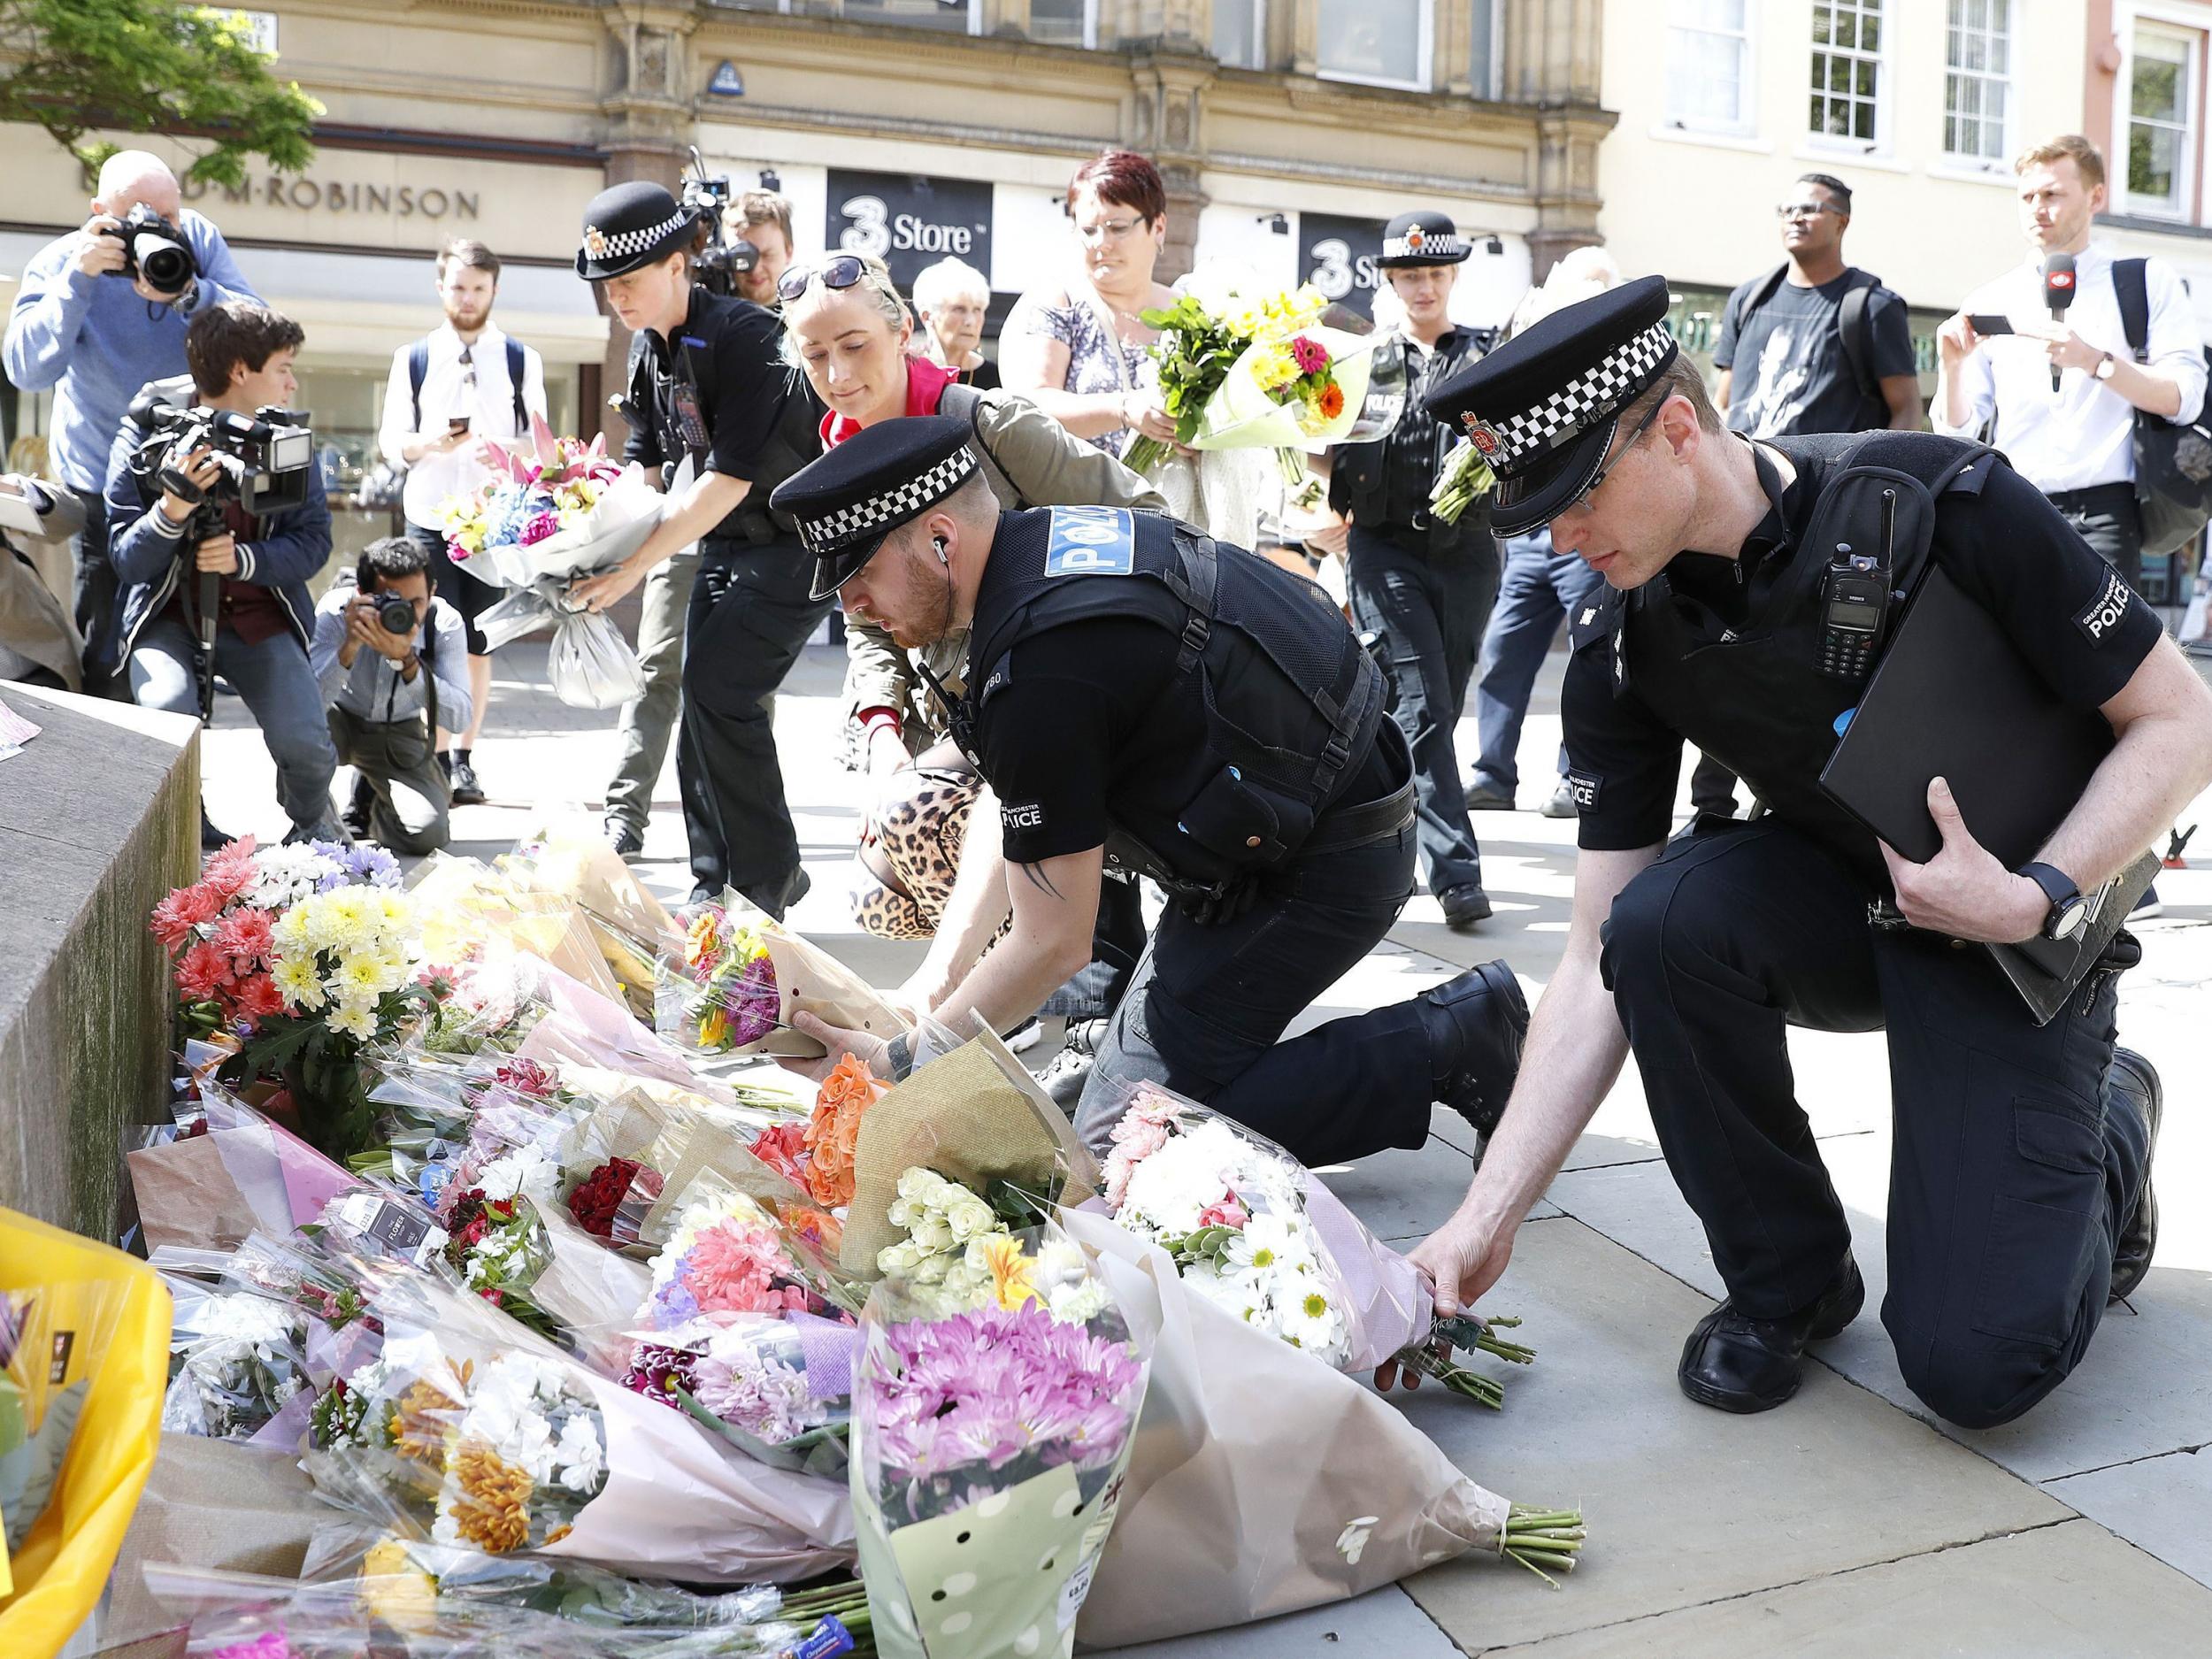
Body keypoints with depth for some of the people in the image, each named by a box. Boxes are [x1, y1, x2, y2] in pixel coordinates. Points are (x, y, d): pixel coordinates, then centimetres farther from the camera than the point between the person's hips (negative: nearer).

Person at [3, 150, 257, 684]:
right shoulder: (59, 262, -13)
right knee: (103, 645, 4)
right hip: (104, 479, -2)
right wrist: (79, 278, -33)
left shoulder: (198, 239, -8)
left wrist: (190, 293, -33)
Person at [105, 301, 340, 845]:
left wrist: (244, 558, -22)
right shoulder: (145, 434, -9)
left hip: (256, 611, 2)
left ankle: (311, 824, 18)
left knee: (306, 747, -19)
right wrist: (172, 510, -31)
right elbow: (126, 560, -11)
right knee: (168, 714, -32)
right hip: (166, 613, -1)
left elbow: (314, 539, -2)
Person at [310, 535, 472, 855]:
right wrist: (350, 646, -48)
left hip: (399, 735, 1)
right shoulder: (335, 611, -26)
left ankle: (369, 801, 18)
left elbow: (459, 717, -32)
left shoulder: (445, 622, -23)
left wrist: (407, 660, -44)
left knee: (428, 834, -19)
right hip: (341, 720, -1)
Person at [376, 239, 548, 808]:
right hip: (429, 520, 0)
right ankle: (437, 759, 1)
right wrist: (428, 443, -15)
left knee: (479, 647, 4)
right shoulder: (412, 359, 9)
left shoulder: (522, 361, 7)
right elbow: (390, 439, 7)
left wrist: (505, 453, -16)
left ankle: (464, 760, 12)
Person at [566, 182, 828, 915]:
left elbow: (729, 478, -26)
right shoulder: (651, 351, 5)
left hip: (798, 538, -9)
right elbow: (643, 465, 9)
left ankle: (767, 882, -3)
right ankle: (715, 886, 15)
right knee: (704, 702, 5)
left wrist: (629, 570, -26)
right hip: (725, 541, 9)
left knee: (720, 689, -16)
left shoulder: (742, 335, -22)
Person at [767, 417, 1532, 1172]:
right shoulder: (1049, 536, 3)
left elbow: (1052, 944, -19)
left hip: (1318, 873, -10)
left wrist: (899, 1062, -7)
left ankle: (1450, 1042, -4)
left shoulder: (1041, 673, -28)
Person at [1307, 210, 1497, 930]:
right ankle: (1456, 871, -11)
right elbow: (1332, 452, 11)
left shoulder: (1486, 357, 10)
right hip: (1386, 551, -2)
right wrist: (1327, 518, -6)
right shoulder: (1364, 361, 10)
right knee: (1421, 709, -11)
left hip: (1466, 551, 2)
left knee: (1444, 709, 8)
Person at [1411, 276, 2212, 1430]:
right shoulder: (1622, 655, -13)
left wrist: (2034, 899, -28)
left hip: (2018, 936, -3)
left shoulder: (1946, 504, -24)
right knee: (1662, 916, -32)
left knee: (1975, 1365, -17)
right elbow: (1599, 967, -13)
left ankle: (2107, 1127, 18)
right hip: (1834, 896, 4)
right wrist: (1485, 1221, -20)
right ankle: (1786, 1277, -7)